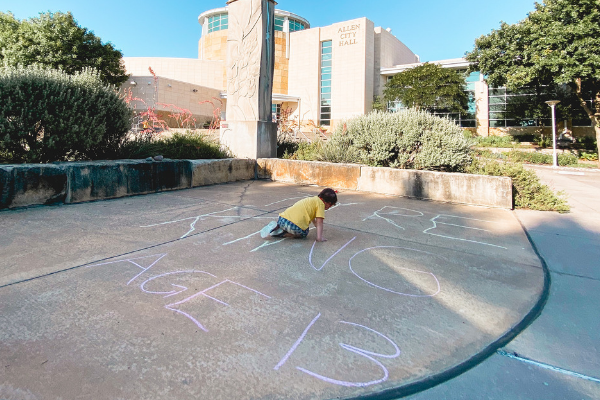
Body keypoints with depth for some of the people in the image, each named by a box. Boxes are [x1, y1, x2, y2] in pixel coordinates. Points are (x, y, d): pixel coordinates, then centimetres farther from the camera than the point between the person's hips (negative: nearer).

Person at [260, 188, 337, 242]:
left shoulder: (312, 200, 31)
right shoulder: (320, 203, 5)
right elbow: (319, 221, -3)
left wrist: (318, 227, 60)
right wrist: (319, 237, -3)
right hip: (296, 225, -9)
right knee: (303, 234, 17)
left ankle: (277, 227, 10)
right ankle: (280, 233, -2)